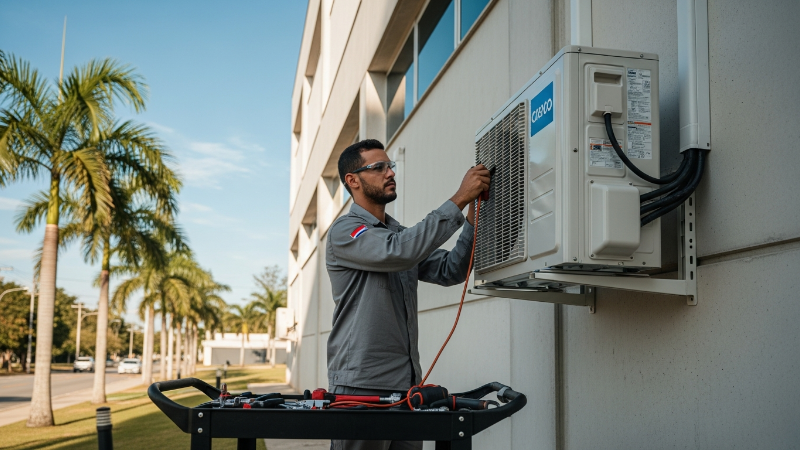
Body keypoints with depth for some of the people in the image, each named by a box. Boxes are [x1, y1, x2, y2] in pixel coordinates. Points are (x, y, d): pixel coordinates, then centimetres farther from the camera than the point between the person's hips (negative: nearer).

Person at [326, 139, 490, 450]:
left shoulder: (400, 234, 20)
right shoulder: (344, 231, -5)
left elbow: (449, 271, 9)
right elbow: (398, 252, -24)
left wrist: (473, 220, -5)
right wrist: (459, 200, -20)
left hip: (407, 384, 7)